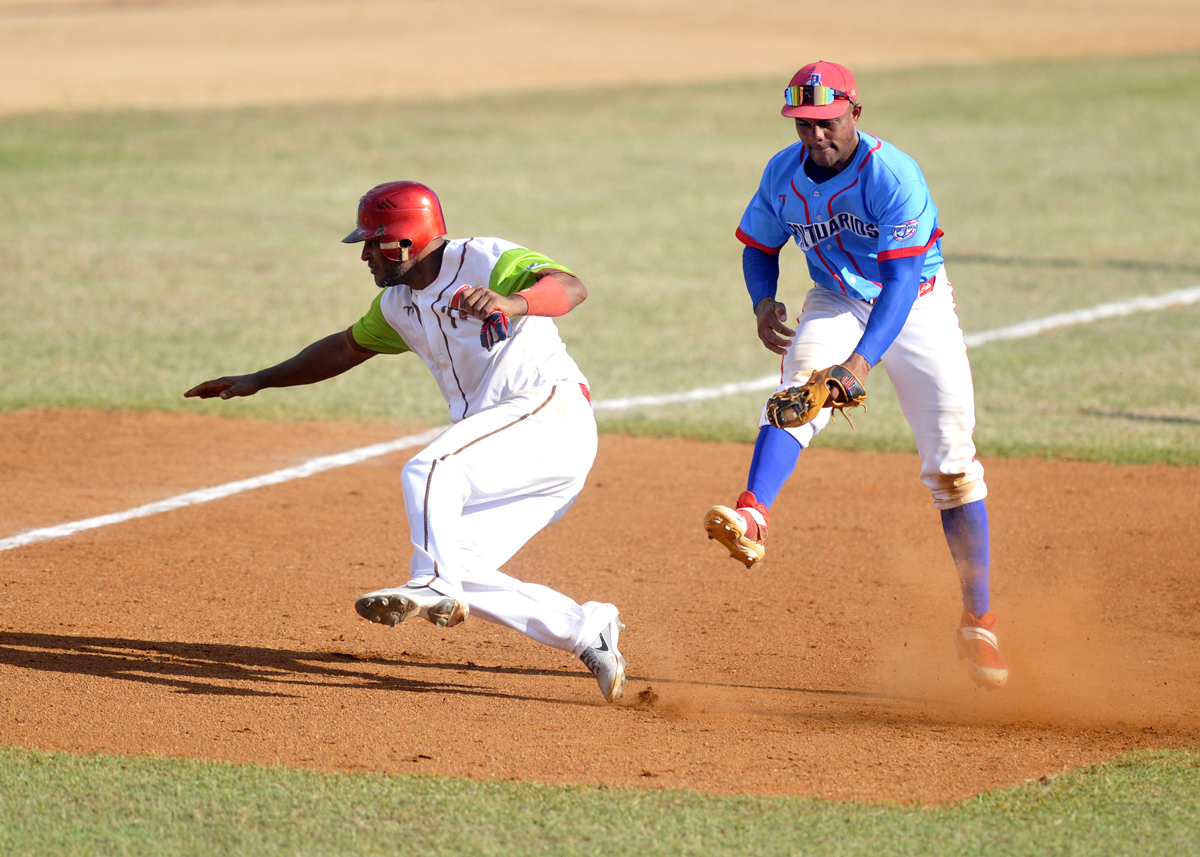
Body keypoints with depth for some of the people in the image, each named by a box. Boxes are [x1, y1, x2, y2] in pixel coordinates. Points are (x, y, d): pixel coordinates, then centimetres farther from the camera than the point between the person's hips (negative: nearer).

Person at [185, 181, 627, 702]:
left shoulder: (486, 262, -10)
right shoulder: (399, 303, 17)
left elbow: (570, 288, -26)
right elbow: (347, 347, 33)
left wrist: (511, 304, -47)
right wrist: (257, 381, 35)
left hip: (551, 410, -9)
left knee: (427, 470, -27)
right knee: (459, 575, -1)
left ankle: (434, 585, -35)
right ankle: (587, 632, 2)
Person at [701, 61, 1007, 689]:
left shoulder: (894, 177, -28)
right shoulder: (783, 174, -10)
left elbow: (901, 282, -34)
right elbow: (760, 247, 7)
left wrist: (861, 361, -46)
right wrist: (762, 302, -15)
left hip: (917, 306, -3)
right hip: (836, 303, 3)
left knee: (950, 464, -5)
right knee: (797, 393, -30)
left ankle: (978, 620, 7)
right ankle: (751, 518, -52)